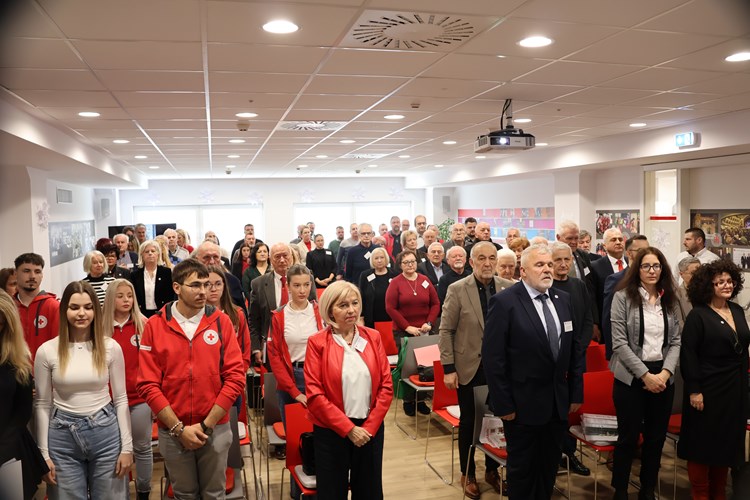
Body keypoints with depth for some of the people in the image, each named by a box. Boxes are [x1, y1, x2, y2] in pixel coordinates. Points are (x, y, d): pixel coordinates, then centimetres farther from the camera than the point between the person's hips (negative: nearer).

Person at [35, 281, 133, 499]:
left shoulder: (111, 347, -4)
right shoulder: (46, 351, -5)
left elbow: (121, 399, 0)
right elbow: (42, 405, 2)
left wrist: (126, 446, -1)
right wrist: (44, 453, 1)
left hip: (105, 433, 0)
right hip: (63, 436, 0)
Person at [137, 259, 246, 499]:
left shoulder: (221, 321, -5)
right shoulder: (155, 326, -5)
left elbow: (235, 376, -8)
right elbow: (148, 384, -7)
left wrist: (206, 425, -11)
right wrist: (179, 428, -12)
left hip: (216, 429, 0)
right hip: (172, 431, 0)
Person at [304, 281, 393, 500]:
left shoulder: (373, 337, 1)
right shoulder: (317, 342, -8)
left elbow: (386, 386, 1)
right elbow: (314, 394, -12)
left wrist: (370, 426, -8)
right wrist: (348, 428, -14)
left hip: (370, 429, 3)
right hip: (331, 431, -3)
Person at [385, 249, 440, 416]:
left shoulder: (425, 280, 5)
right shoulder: (395, 282, -3)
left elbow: (435, 304, 8)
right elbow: (390, 308, -8)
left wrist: (429, 323, -5)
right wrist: (407, 327, -12)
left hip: (424, 331, 3)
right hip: (403, 332, -2)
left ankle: (421, 400, 16)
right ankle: (408, 401, 15)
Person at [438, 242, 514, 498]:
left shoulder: (509, 288, -1)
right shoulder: (457, 290, -8)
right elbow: (446, 330, -6)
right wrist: (448, 368, -9)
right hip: (469, 368, -2)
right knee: (468, 422, 12)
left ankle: (492, 470, 35)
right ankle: (468, 474, 31)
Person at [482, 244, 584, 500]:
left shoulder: (563, 299, 5)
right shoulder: (504, 302, -14)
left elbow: (576, 348, 11)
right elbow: (493, 358, -15)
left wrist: (576, 392, 7)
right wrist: (503, 404, -15)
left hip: (559, 402, 5)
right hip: (523, 404, -5)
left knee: (550, 465, 18)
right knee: (522, 467, 12)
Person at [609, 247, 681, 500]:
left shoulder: (670, 300, 8)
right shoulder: (623, 296, -6)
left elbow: (675, 341, 7)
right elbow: (619, 342, -10)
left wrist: (665, 373, -8)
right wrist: (645, 375, -14)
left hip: (663, 378, 4)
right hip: (631, 378, -4)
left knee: (656, 438, 12)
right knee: (628, 437, 4)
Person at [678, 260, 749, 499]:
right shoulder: (697, 315, -12)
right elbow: (688, 355, -14)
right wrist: (694, 390, -17)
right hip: (708, 389, -7)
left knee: (728, 441, 15)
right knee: (703, 442, 5)